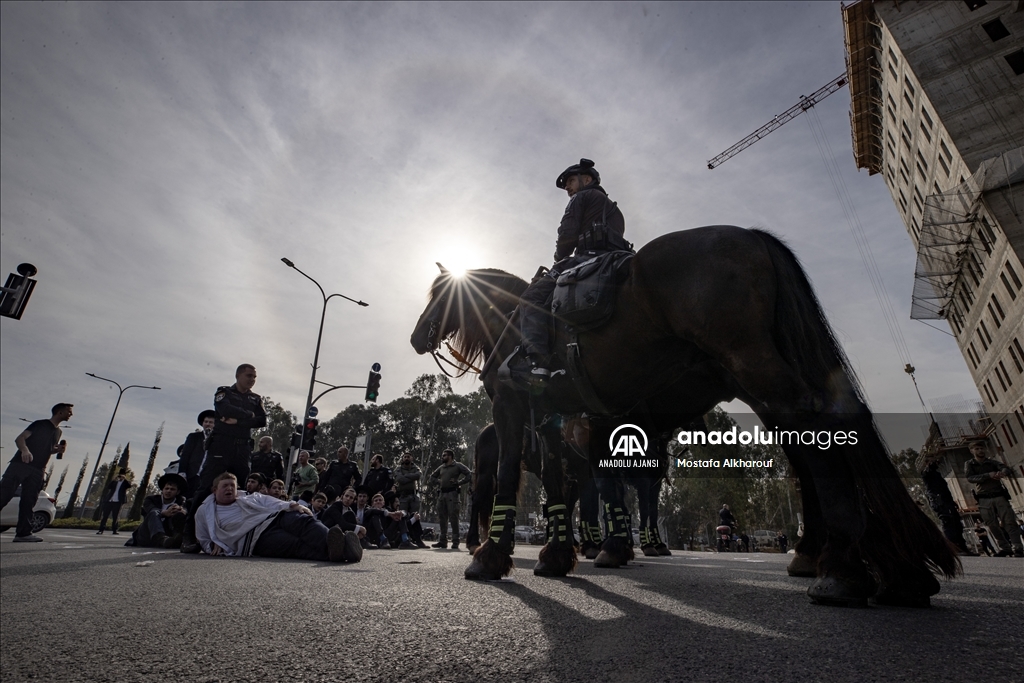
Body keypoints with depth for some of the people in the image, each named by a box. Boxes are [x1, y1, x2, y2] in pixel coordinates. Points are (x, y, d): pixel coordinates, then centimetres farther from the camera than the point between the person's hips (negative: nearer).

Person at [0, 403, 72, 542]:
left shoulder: (58, 432, 22)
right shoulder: (40, 424, 2)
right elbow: (19, 438, -8)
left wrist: (58, 450, 7)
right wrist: (25, 450, -28)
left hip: (37, 471, 6)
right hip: (20, 464, -6)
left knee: (29, 501, 1)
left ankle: (23, 533, -2)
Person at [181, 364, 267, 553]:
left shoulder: (256, 399, 17)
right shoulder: (223, 392, 9)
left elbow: (263, 421, 2)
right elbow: (227, 410, -13)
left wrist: (238, 420, -10)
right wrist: (249, 415, -1)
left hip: (243, 451, 3)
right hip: (220, 447, -3)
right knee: (206, 489, -8)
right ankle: (189, 536, -5)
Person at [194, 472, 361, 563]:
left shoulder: (252, 498, 29)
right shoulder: (204, 512, 27)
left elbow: (275, 504, 16)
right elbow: (204, 541, 31)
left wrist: (292, 505, -6)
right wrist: (214, 546, 6)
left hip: (276, 517, 3)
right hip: (257, 537, -3)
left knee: (302, 520, -35)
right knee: (294, 544, -35)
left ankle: (332, 545, -60)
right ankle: (332, 552, -61)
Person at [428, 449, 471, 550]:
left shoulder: (458, 466, 0)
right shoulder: (441, 467, 18)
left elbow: (470, 474, -7)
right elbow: (432, 476, 30)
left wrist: (459, 482, -10)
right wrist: (438, 481, 11)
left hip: (452, 493, -6)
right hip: (442, 494, 6)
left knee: (453, 518, -7)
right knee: (442, 518, 8)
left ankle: (455, 542, -3)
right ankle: (443, 541, 16)